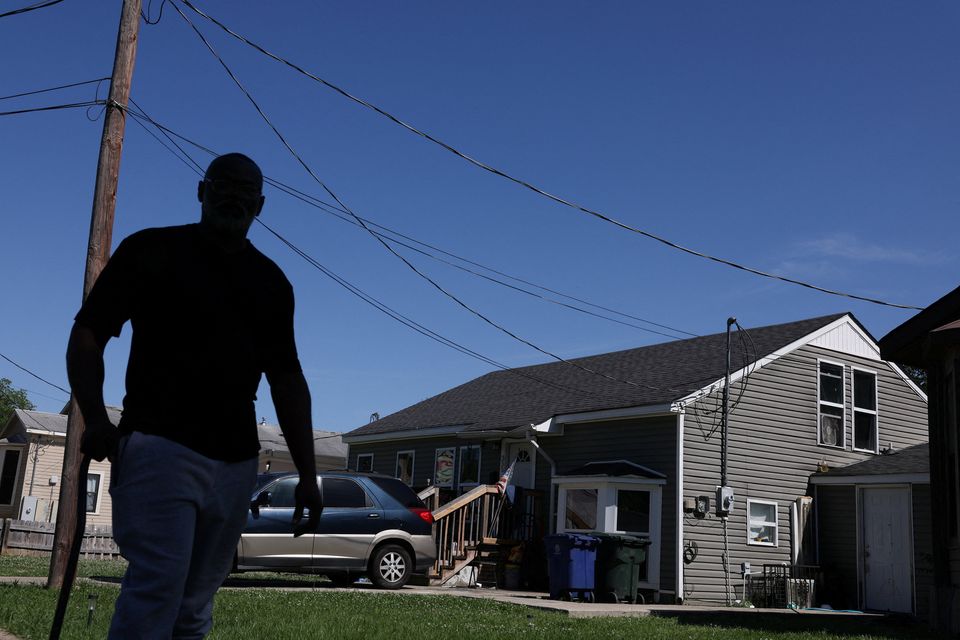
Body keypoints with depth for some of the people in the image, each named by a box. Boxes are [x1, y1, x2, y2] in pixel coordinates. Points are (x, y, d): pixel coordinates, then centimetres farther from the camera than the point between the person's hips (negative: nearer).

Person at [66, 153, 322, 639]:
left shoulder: (271, 282, 17)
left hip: (236, 462, 4)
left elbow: (287, 378, 15)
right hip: (160, 446, -4)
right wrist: (95, 418, -15)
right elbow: (87, 334, 2)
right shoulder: (152, 250, 6)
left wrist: (307, 475, 9)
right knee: (157, 583, -17)